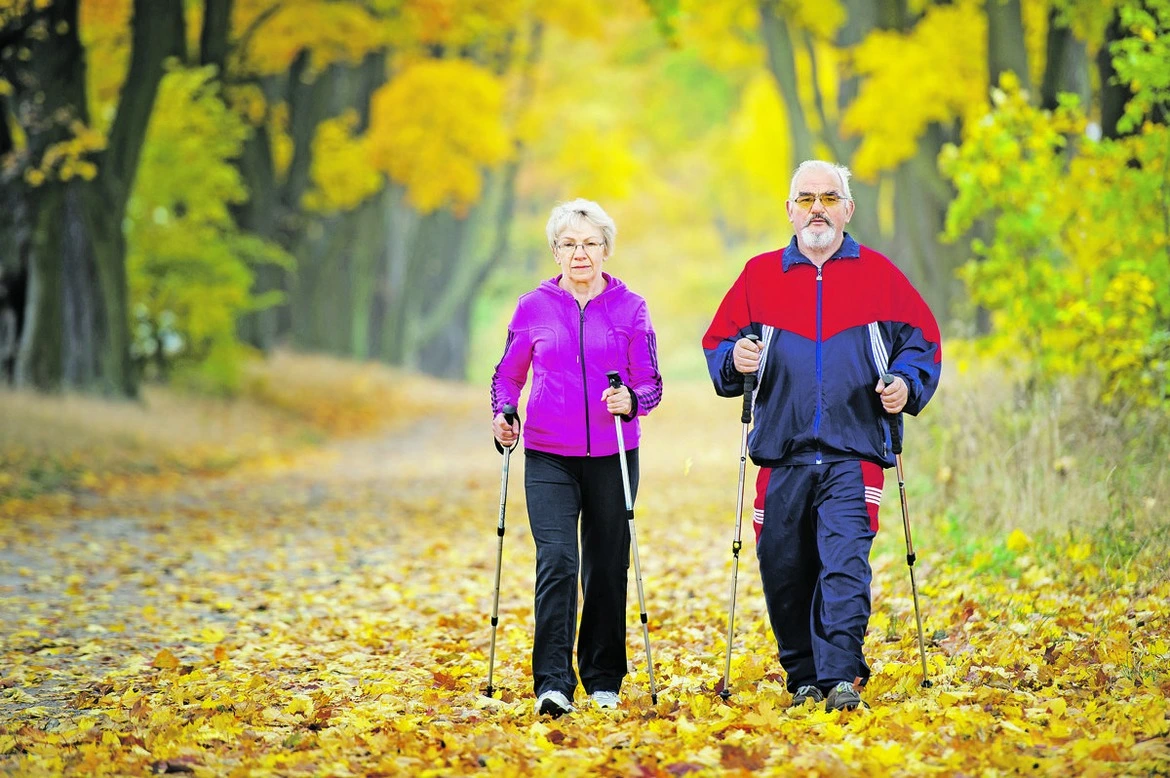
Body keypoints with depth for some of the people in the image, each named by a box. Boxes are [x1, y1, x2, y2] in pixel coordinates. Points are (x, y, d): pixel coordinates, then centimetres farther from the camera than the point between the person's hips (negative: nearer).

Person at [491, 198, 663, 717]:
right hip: (549, 457, -1)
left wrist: (630, 399, -20)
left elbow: (651, 384, 2)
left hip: (613, 455, 1)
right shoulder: (534, 308, 4)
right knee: (557, 562, -14)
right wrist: (502, 413, -6)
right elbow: (508, 375, 14)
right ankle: (553, 684, -16)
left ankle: (604, 679, 22)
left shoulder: (630, 308, 2)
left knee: (608, 567, 7)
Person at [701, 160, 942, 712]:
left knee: (845, 566, -15)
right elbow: (716, 342, 15)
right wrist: (735, 361, -8)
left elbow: (921, 340, 13)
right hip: (782, 454, 2)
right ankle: (803, 677, 18)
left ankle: (841, 677, -18)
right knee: (783, 572, 4)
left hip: (854, 454, -2)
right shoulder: (760, 275, 12)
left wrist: (907, 385, -6)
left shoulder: (878, 274, 9)